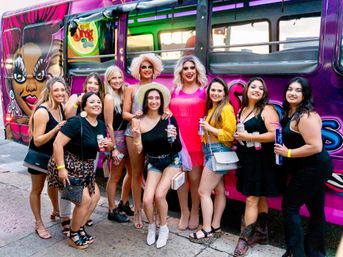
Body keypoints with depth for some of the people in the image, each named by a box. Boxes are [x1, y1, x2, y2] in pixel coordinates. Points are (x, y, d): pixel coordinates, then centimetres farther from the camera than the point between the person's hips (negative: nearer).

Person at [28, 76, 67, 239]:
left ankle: (56, 211, 48)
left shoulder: (61, 107, -7)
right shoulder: (42, 111, -27)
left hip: (54, 153, 7)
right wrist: (56, 129, -40)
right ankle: (39, 224, 22)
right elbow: (37, 141, -28)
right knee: (37, 189, 9)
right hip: (39, 155, -7)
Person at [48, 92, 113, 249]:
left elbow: (107, 147, 14)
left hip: (85, 167, 9)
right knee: (84, 199, -8)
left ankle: (79, 229, 30)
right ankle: (73, 236, 14)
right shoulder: (76, 122, -23)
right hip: (69, 166, -9)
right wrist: (61, 168, -26)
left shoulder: (101, 125, 2)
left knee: (95, 196, 12)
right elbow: (57, 144, -25)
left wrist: (109, 144, -10)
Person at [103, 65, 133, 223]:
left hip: (127, 136, 8)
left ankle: (123, 204, 35)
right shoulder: (109, 98, -14)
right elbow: (109, 125, -15)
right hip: (117, 137, -8)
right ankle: (112, 211, 19)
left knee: (131, 170, 17)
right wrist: (114, 148, -15)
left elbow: (126, 115, 10)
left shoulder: (122, 94, 8)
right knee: (115, 176, 4)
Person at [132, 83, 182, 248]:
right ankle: (151, 227, 19)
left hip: (172, 161, -2)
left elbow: (178, 148, -11)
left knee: (159, 194, -20)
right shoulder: (140, 122, -9)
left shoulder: (168, 119, -14)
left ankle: (163, 229, 9)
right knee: (147, 199, -14)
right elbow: (140, 151, -7)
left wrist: (173, 138, -31)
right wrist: (136, 136, -24)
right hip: (154, 163, 2)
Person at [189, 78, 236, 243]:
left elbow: (230, 134, -16)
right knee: (219, 191, 13)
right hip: (209, 151, 8)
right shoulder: (210, 108, 14)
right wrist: (204, 128, 4)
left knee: (204, 191, -5)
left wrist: (210, 128, -16)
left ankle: (207, 231, 6)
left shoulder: (226, 108, -11)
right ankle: (215, 227, 21)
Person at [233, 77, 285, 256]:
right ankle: (261, 233, 27)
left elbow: (275, 134, -20)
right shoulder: (241, 110, 14)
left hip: (260, 161, -7)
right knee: (259, 198, 16)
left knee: (252, 200, -4)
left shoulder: (267, 110, -9)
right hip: (246, 160, 7)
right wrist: (237, 139, 5)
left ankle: (245, 238, 6)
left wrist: (248, 137, -17)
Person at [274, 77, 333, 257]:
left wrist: (288, 153, -19)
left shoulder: (305, 116, -22)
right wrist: (283, 149, 3)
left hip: (312, 169, -10)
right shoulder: (291, 113, 9)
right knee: (316, 210, 18)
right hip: (314, 168, 10)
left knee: (289, 206, -1)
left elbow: (315, 146, -27)